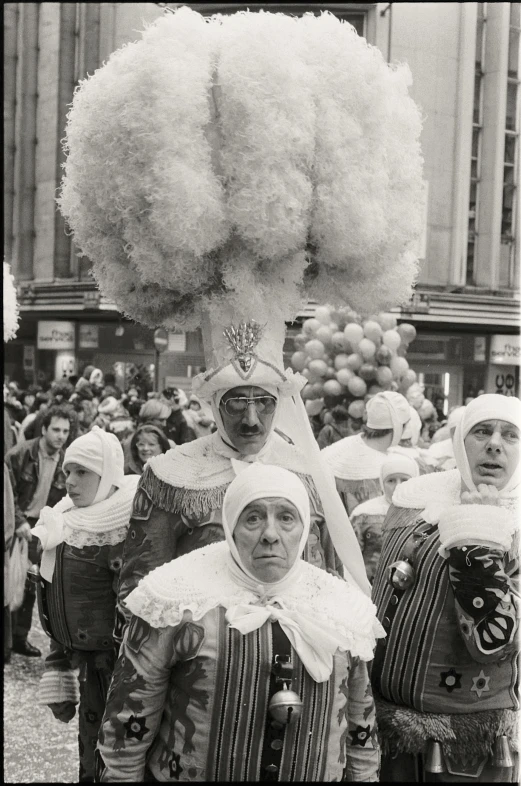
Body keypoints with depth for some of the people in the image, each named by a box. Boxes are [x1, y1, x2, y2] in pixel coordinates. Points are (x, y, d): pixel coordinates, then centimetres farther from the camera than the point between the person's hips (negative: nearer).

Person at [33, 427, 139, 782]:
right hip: (87, 669, 6)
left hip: (119, 669, -6)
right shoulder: (64, 525, 9)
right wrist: (58, 680, 14)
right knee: (92, 757, 10)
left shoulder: (129, 529, -13)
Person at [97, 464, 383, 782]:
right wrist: (120, 775, -8)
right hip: (186, 773, -3)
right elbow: (128, 719, -10)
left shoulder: (343, 609, -4)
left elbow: (361, 723, 7)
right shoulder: (180, 601, -16)